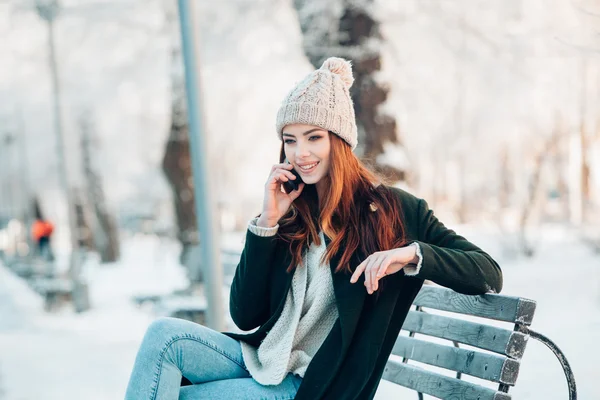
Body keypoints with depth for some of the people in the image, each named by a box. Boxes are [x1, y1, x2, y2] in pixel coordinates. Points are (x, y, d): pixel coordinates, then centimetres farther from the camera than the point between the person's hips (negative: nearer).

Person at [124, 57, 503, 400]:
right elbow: (245, 316, 2)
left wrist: (414, 252, -26)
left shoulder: (394, 210, -4)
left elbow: (490, 275, -8)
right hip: (260, 363, 4)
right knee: (164, 333, -21)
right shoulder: (291, 213, 6)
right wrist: (267, 222, -7)